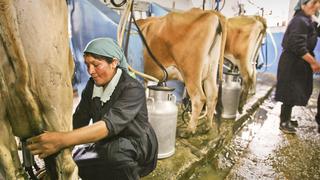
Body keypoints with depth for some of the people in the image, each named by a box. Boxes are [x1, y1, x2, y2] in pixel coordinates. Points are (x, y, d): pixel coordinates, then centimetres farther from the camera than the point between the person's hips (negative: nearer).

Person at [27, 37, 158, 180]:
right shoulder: (92, 85, -2)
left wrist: (63, 140, -45)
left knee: (114, 148, -35)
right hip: (108, 148, 6)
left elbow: (110, 124, -37)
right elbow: (78, 120, -6)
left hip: (139, 149, -6)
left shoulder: (133, 89, -24)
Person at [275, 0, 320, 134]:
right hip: (292, 64, -10)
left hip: (297, 64, 10)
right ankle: (283, 122, 12)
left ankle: (286, 119, 30)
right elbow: (299, 47, -25)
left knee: (294, 93, 17)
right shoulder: (300, 21, -18)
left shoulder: (307, 21, 16)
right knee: (290, 94, -1)